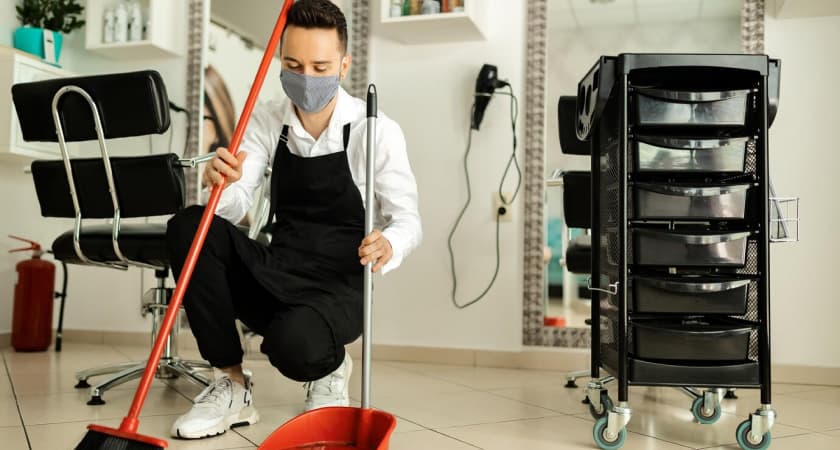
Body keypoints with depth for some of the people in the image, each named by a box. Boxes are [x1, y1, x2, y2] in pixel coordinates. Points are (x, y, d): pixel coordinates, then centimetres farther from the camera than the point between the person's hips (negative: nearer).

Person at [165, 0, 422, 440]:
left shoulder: (376, 130, -11)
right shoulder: (267, 121, 0)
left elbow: (407, 220, -8)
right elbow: (234, 206, -8)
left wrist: (388, 245, -32)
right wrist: (221, 184, -32)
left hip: (339, 286, -4)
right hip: (275, 276, 5)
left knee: (294, 346, -36)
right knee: (188, 226, -20)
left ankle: (330, 369, 5)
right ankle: (230, 385, -10)